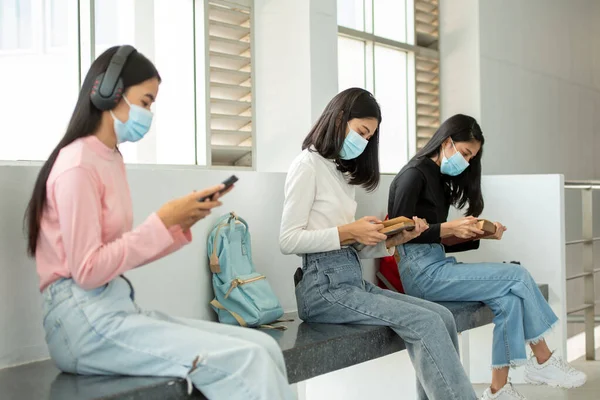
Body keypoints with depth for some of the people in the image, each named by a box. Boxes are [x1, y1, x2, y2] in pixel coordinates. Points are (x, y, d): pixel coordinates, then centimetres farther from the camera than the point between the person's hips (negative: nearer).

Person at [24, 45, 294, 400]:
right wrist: (162, 220, -14)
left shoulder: (111, 158, 15)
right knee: (245, 360, -23)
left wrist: (181, 224, 3)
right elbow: (88, 270, -16)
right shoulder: (78, 165, -11)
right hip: (84, 321, -8)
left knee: (263, 347, -8)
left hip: (116, 308, 8)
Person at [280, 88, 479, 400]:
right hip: (324, 285, -8)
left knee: (442, 316, -9)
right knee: (425, 323, -21)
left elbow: (351, 249, 12)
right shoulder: (308, 165, -3)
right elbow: (288, 241, -12)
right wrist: (347, 231, -15)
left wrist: (395, 240, -2)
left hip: (353, 279, 8)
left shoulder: (343, 171, 21)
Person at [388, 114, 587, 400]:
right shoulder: (414, 174, -7)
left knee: (508, 297, -14)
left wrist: (480, 235, 3)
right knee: (518, 277, -13)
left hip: (437, 265, 8)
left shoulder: (440, 179, 19)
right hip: (420, 271, -8)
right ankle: (544, 362, 3)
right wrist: (449, 228, -17)